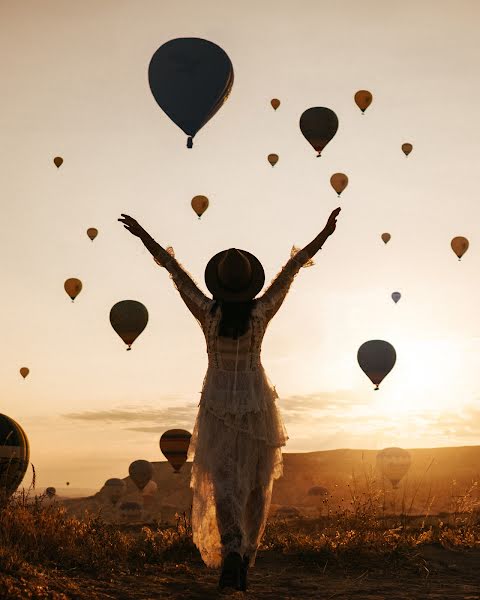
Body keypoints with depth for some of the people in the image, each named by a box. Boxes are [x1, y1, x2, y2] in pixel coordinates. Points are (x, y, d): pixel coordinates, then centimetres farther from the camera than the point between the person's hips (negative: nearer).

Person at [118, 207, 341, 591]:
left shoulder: (208, 312, -16)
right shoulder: (260, 312, -15)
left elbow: (175, 270, -8)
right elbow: (292, 268, -11)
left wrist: (142, 235, 0)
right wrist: (324, 235, -6)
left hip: (218, 405, -1)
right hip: (257, 403, 1)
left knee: (223, 482, 0)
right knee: (257, 483, 14)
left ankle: (231, 548, -26)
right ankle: (246, 558, 18)